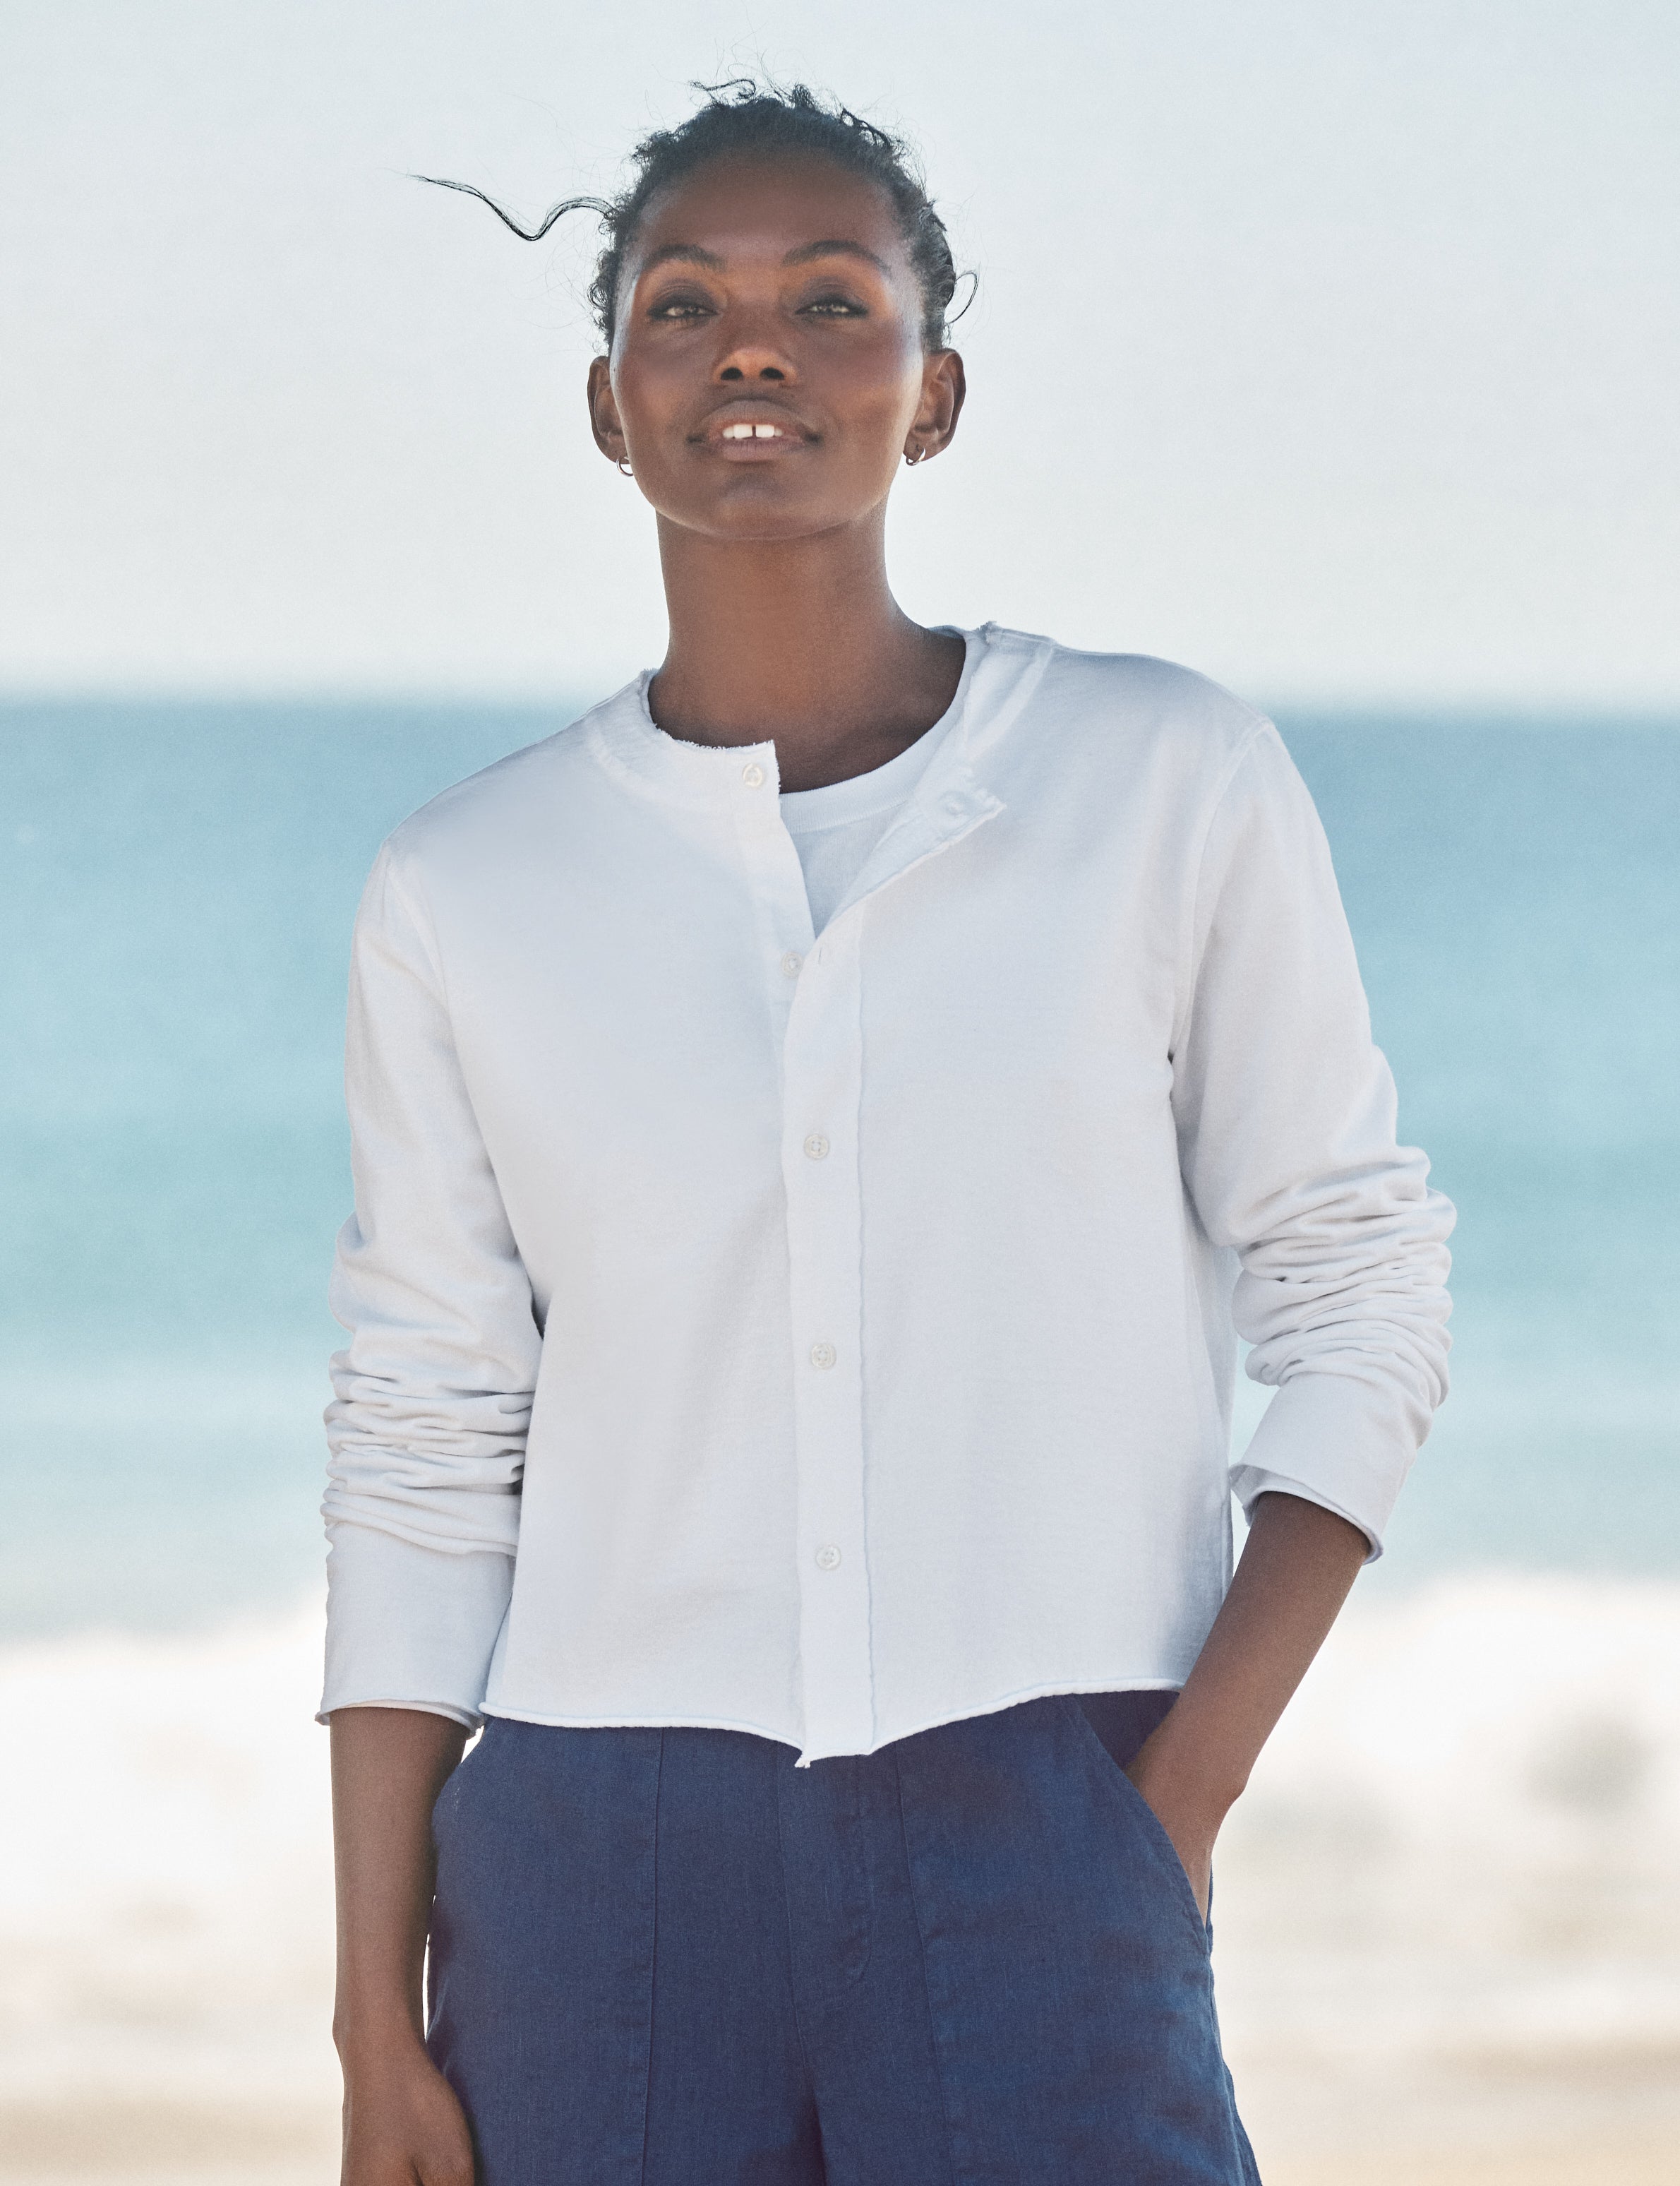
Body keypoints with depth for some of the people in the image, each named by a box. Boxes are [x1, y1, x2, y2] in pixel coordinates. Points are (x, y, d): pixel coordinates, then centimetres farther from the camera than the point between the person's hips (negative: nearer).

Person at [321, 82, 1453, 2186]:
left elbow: (1357, 1297, 6)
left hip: (1033, 1848, -1)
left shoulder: (1171, 788, 3)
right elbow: (420, 1459, 8)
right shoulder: (468, 889, 7)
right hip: (597, 1856, 1)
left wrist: (1180, 1799, -4)